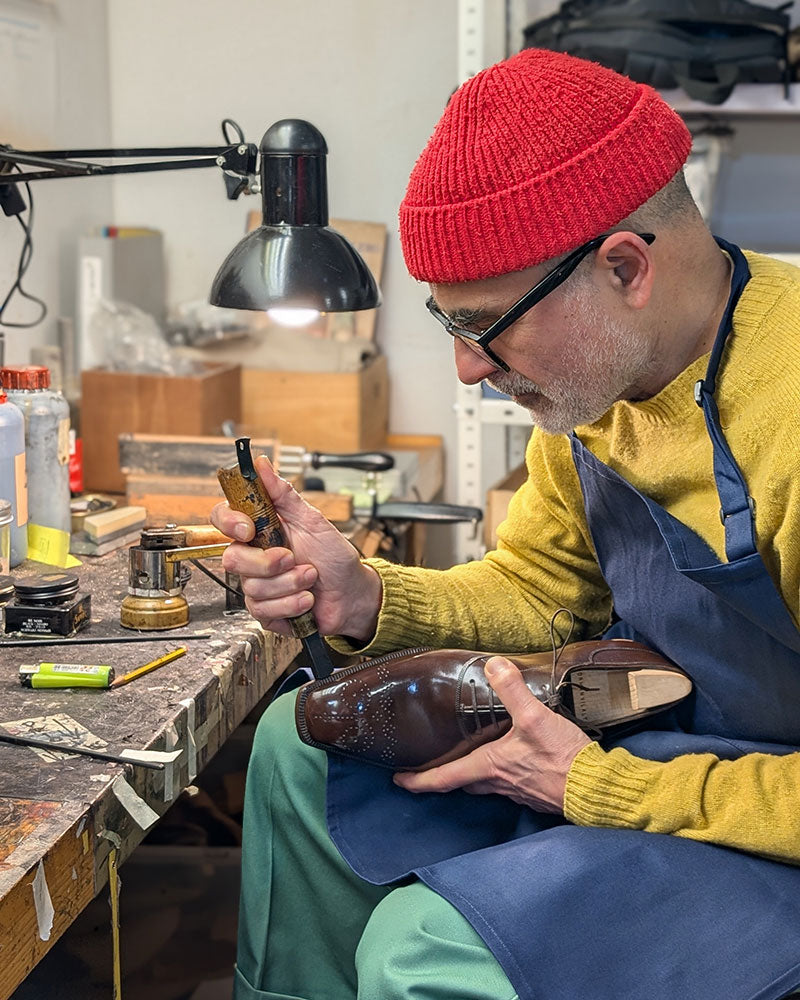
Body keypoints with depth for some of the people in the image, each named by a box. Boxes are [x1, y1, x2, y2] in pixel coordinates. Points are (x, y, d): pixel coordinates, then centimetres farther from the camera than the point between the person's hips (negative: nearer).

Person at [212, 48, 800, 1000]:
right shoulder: (595, 375, -4)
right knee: (300, 747, 9)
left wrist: (593, 787, -22)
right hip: (637, 734, 8)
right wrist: (367, 600, -8)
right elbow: (539, 584, 9)